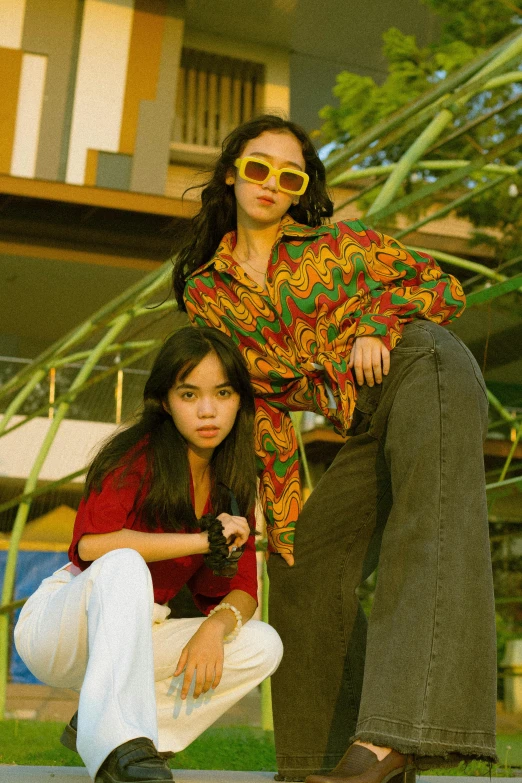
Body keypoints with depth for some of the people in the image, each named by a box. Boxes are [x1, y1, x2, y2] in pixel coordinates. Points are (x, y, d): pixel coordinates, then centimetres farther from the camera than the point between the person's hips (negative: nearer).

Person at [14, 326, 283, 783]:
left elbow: (242, 590, -1)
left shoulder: (234, 487, 2)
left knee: (262, 645, -9)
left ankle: (95, 730, -5)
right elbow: (91, 544, -33)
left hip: (133, 637, 7)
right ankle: (119, 742, -42)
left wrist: (215, 626, -23)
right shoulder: (137, 457, -17)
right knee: (124, 567, -35)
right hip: (57, 629, -7)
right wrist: (203, 540, -29)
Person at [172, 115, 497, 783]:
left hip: (425, 375, -5)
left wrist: (377, 321, -9)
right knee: (306, 566, 4)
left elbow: (444, 288, 10)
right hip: (369, 431, 5)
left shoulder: (336, 245, 5)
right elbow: (261, 407, 11)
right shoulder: (206, 293, 11)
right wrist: (281, 515, 7)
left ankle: (406, 727, -36)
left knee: (431, 529, -25)